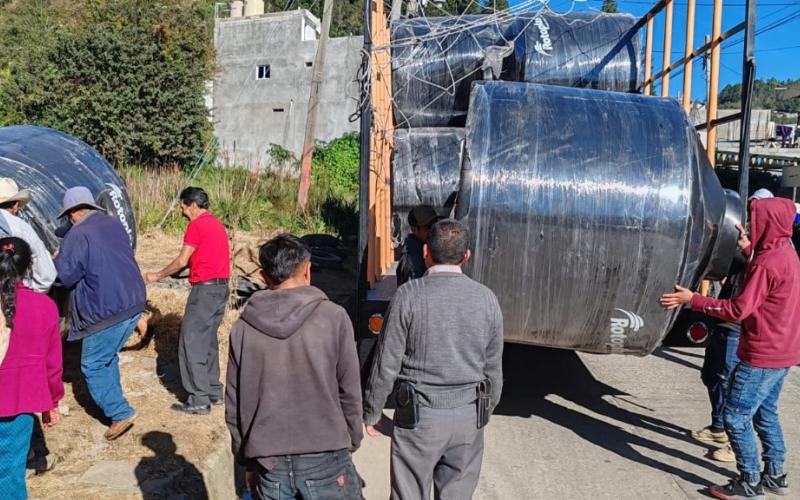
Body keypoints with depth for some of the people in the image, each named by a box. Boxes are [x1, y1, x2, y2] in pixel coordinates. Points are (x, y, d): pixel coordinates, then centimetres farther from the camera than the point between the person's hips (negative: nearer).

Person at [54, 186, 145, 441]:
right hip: (134, 304, 8)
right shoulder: (115, 225, 10)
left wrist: (57, 260, 8)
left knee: (93, 365, 5)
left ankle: (120, 413, 1)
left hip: (106, 311, -8)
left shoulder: (77, 235, -14)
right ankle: (114, 403, 30)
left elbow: (65, 276, -11)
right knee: (108, 358, 22)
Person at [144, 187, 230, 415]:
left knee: (191, 343, -4)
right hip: (221, 287, 9)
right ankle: (213, 391, 23)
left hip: (205, 288, -9)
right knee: (208, 341, 17)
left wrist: (157, 276, 0)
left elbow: (182, 261, -11)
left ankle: (199, 400, -3)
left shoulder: (197, 225, -10)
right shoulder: (217, 224, 17)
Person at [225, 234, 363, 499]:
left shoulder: (243, 327, -1)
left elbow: (234, 402, 4)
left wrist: (244, 456, 16)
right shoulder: (333, 317, -9)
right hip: (324, 455, -2)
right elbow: (349, 392, -4)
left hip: (268, 460, 3)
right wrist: (352, 441, 10)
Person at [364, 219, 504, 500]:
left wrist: (371, 411, 3)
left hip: (419, 416, -3)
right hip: (469, 417, 3)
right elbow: (493, 369, 5)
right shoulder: (487, 299, -2)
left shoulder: (409, 295, -13)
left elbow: (387, 364, -10)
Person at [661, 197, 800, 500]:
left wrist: (692, 299, -20)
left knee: (736, 417, -1)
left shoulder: (768, 262, -22)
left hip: (764, 354, -10)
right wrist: (749, 250, 15)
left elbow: (738, 310, -23)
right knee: (765, 413, 20)